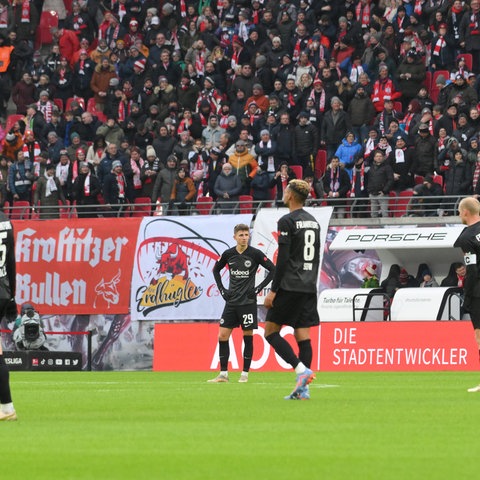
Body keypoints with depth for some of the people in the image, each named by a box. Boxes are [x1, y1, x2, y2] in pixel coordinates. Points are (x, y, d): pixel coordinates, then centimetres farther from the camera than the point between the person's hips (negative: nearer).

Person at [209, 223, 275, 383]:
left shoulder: (255, 254, -7)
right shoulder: (228, 254, 3)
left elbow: (273, 270, -3)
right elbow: (216, 270, 20)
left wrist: (259, 288, -8)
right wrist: (222, 289, 10)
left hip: (248, 302, -4)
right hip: (231, 302, 4)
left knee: (248, 337, -1)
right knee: (223, 336, -1)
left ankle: (245, 374, 7)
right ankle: (223, 374, 5)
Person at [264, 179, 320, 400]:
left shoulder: (287, 222, -9)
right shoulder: (313, 222, 15)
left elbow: (282, 258, -14)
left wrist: (273, 290, -12)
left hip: (290, 286, -7)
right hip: (309, 288, 7)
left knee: (271, 332, -1)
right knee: (302, 335, 4)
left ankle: (301, 369, -17)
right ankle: (303, 389, -1)